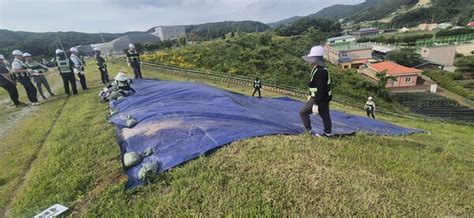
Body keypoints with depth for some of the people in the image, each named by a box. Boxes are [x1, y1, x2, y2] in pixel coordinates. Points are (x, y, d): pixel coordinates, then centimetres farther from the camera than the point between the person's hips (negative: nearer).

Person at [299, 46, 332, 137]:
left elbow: (320, 89, -26)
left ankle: (308, 131, 11)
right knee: (325, 115, 17)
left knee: (303, 112, 1)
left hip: (321, 99, -10)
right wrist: (311, 95, 27)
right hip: (323, 98, 10)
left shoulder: (320, 72, -24)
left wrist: (316, 103, -25)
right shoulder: (317, 69, 8)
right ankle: (327, 133, 28)